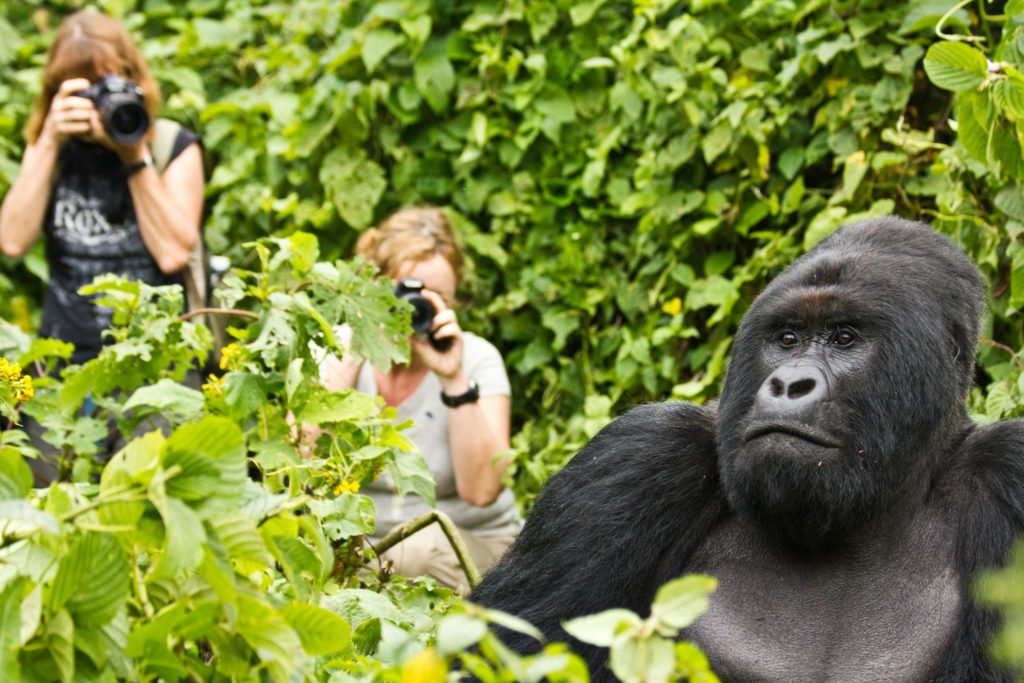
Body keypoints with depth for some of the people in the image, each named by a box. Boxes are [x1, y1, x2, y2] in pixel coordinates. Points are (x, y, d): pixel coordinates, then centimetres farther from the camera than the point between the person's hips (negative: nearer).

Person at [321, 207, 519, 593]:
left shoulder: (476, 358, -8)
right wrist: (353, 358, -21)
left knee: (426, 549, -34)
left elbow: (480, 490, -21)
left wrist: (454, 379, -26)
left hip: (472, 547, 0)